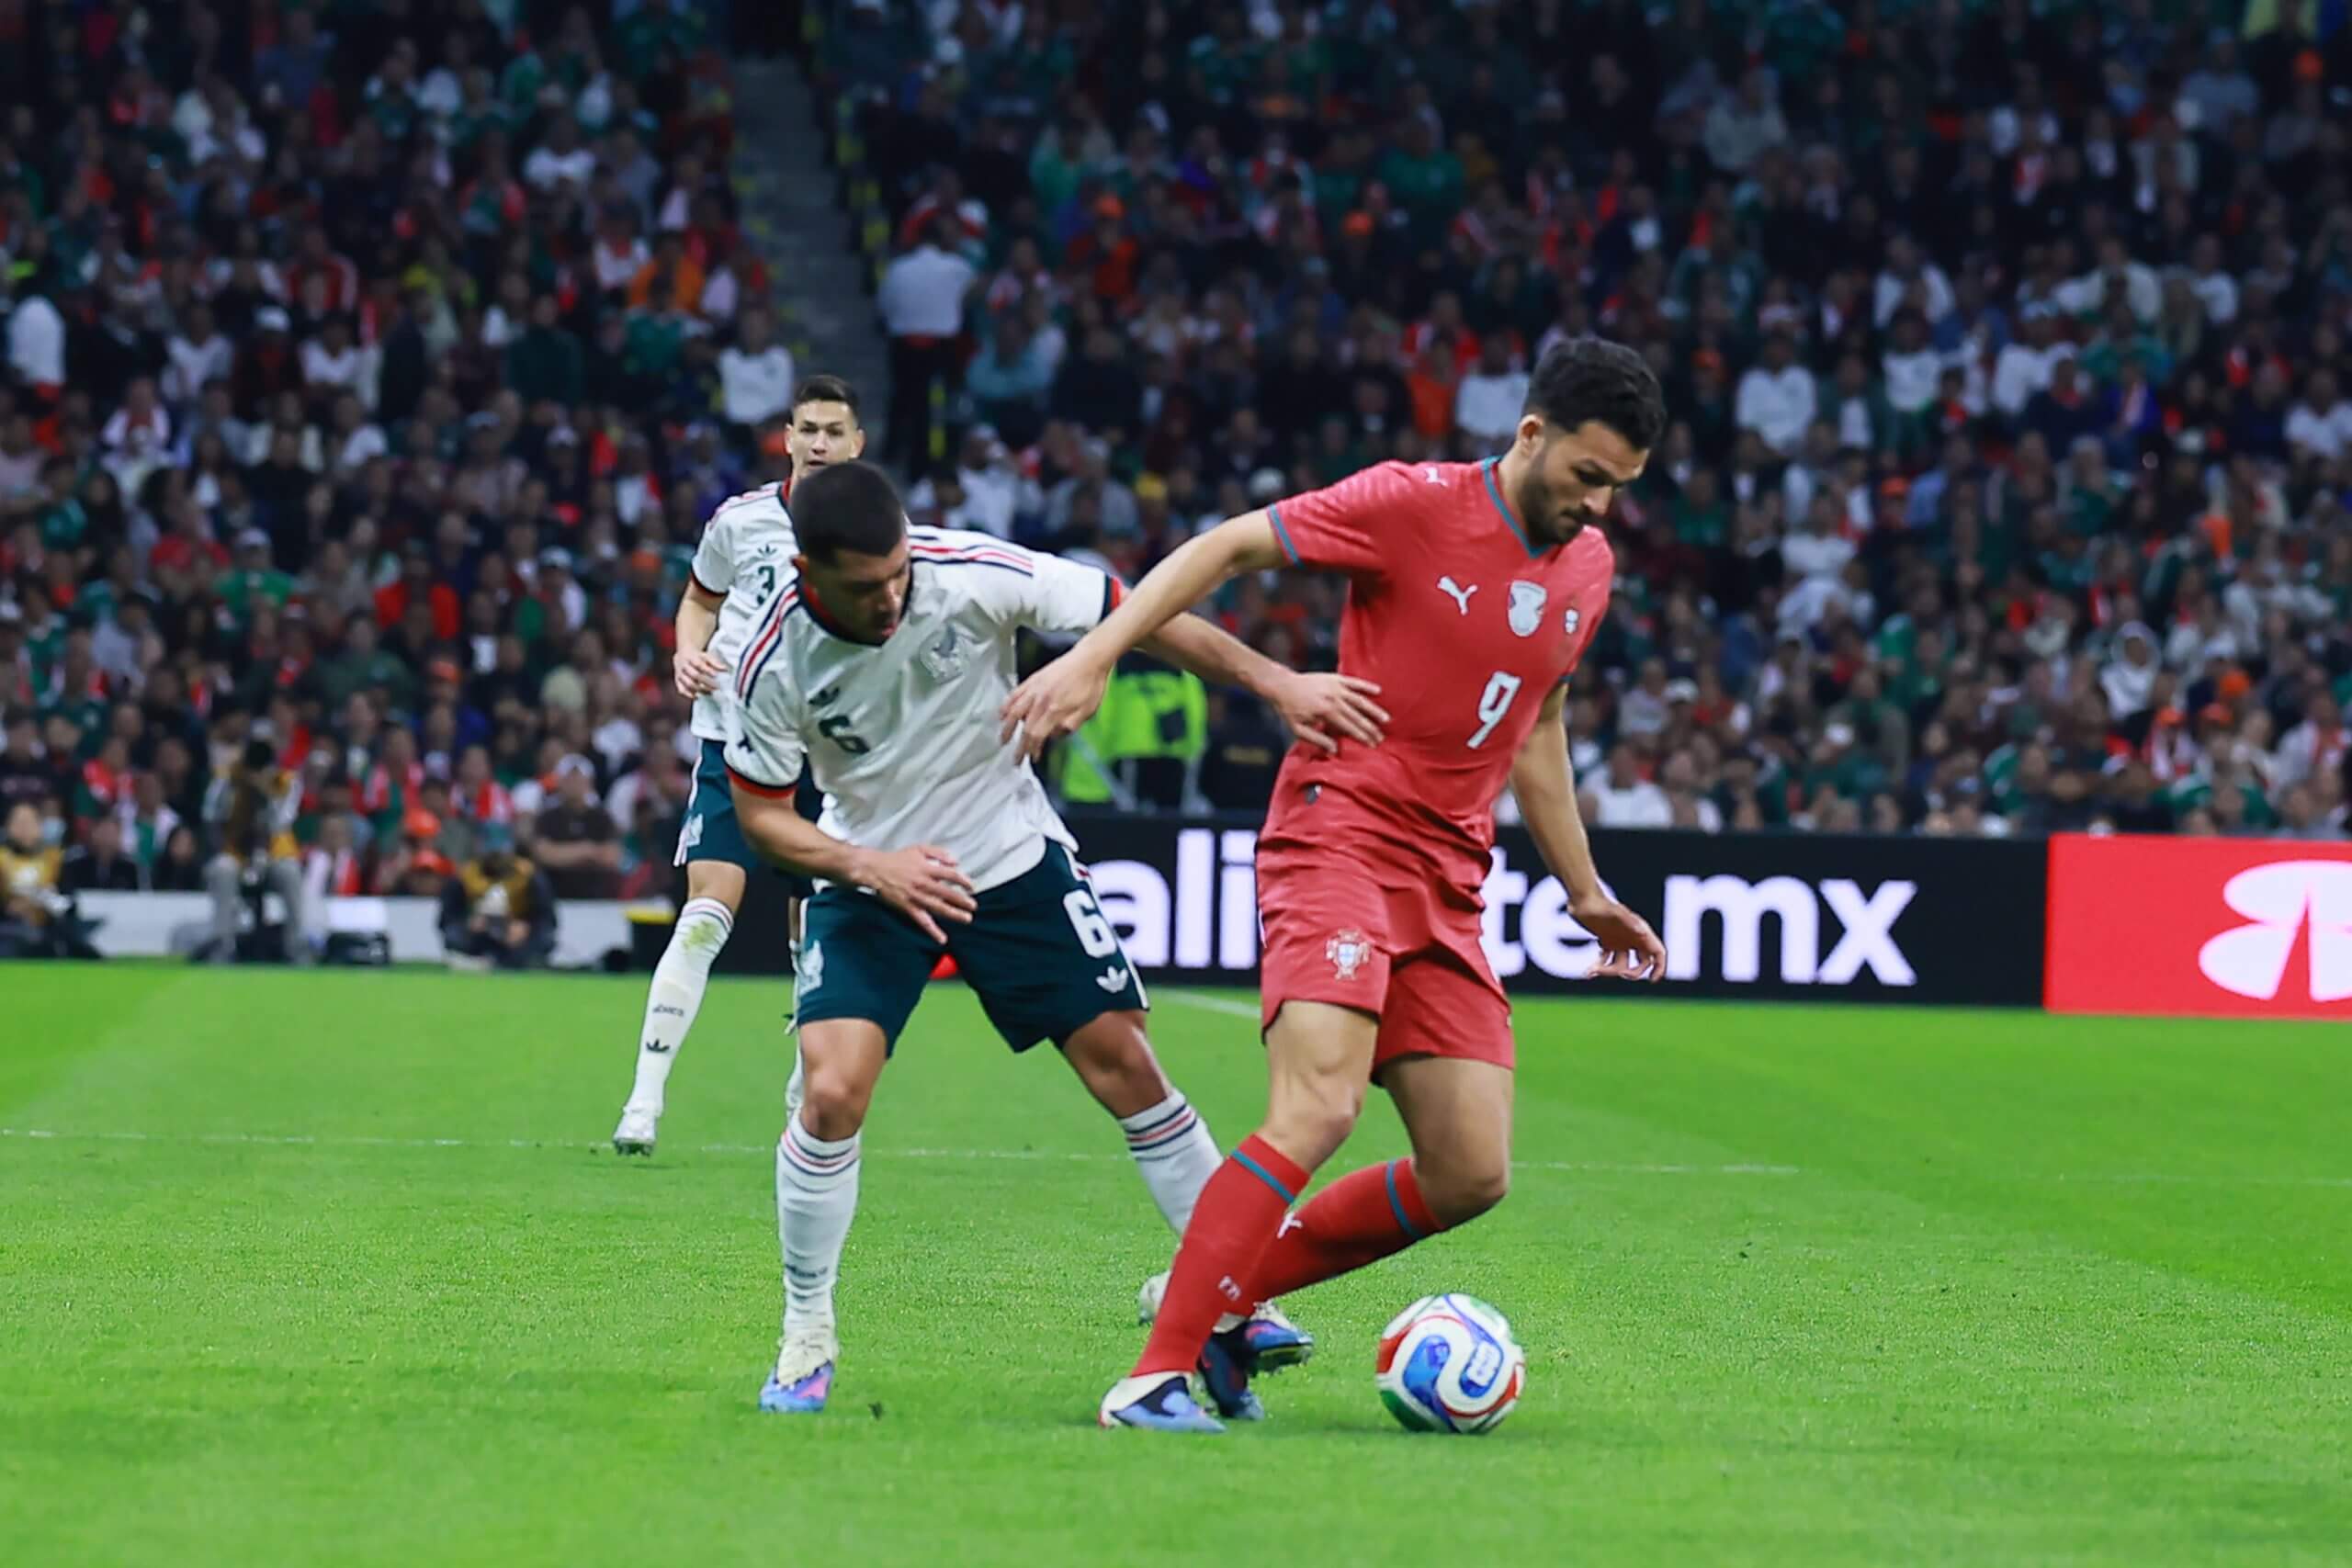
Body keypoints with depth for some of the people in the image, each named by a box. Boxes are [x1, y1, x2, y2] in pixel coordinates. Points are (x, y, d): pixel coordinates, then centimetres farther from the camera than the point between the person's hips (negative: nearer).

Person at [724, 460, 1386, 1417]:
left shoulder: (971, 574, -23)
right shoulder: (776, 662, -22)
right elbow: (760, 813, -8)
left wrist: (1276, 683, -21)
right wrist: (868, 866, -23)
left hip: (1011, 859, 1)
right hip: (870, 878, -1)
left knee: (1123, 1061, -2)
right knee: (831, 1090, -18)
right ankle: (805, 1338, 0)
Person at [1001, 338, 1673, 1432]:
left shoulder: (1588, 567, 12)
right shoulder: (1415, 504, -9)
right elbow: (1227, 548, -8)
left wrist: (1582, 891, 29)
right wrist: (1092, 658, -19)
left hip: (1445, 884, 7)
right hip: (1339, 838, -7)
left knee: (1471, 1178, -1)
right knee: (1319, 1110, -26)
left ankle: (1218, 1291, 13)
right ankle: (1155, 1377, -22)